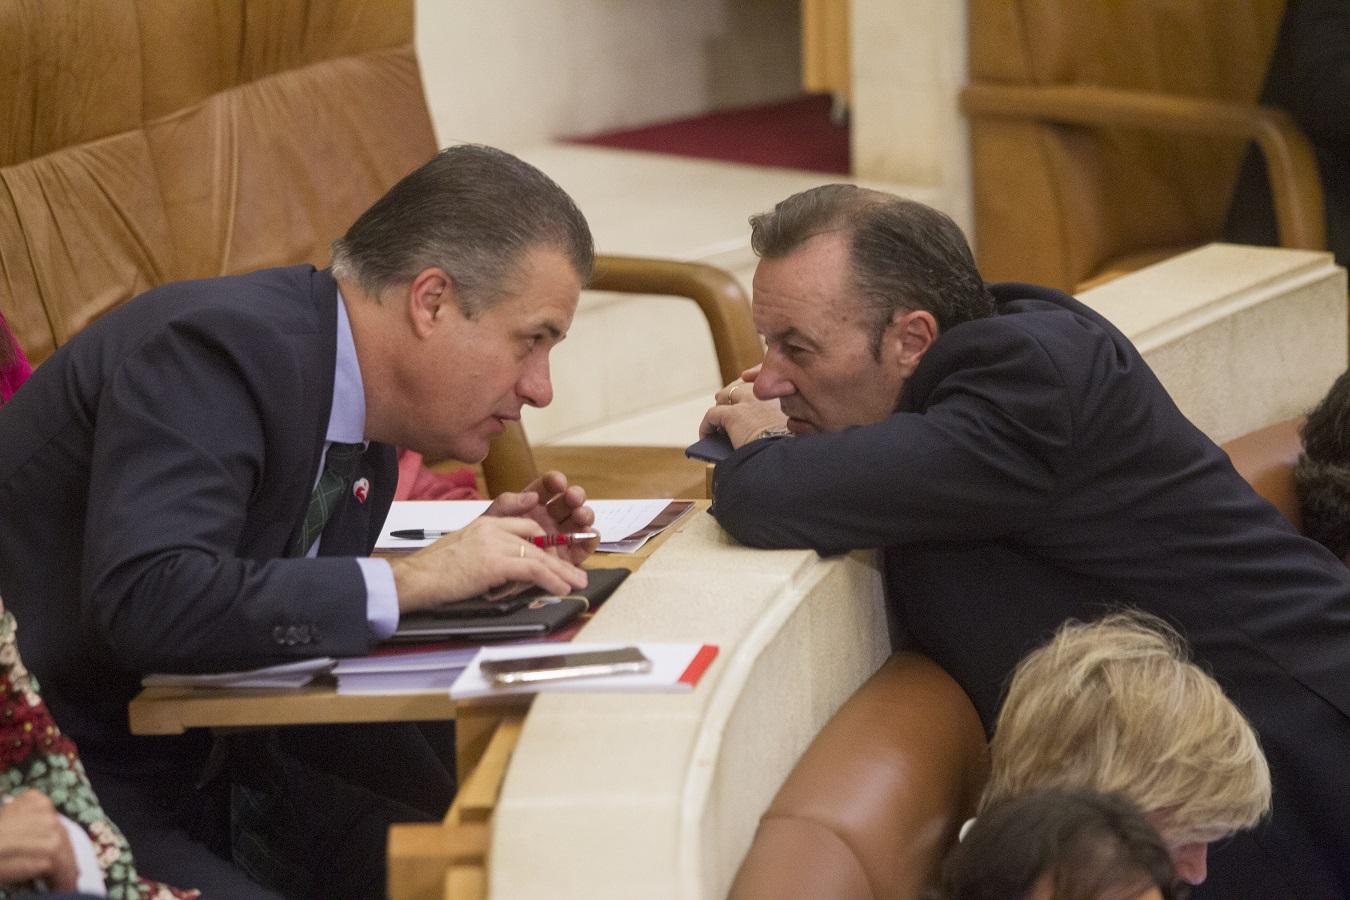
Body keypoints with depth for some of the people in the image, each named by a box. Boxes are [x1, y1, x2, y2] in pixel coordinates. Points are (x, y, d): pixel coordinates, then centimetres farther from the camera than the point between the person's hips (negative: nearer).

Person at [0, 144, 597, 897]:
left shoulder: (355, 398, 8)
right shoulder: (223, 347, -19)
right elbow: (143, 602, -33)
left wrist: (473, 563, 2)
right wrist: (411, 578, -25)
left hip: (205, 763, 8)